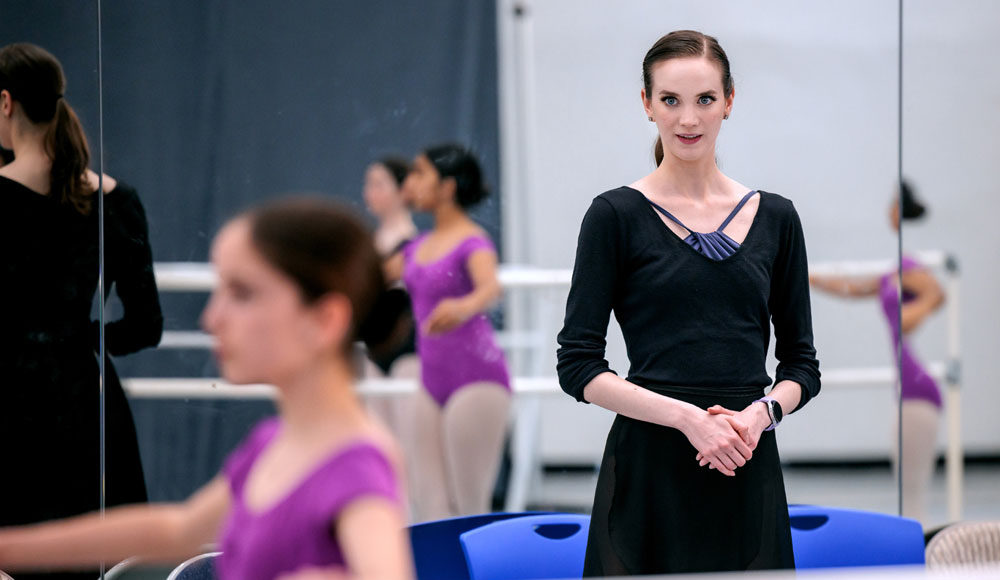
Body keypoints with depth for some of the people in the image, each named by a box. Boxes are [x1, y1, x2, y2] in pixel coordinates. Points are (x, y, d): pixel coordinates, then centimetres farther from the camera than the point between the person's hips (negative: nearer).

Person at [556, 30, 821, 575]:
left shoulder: (774, 217, 9)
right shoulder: (617, 215, -1)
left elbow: (802, 363, 11)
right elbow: (578, 365, -6)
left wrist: (759, 413, -10)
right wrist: (687, 417, -17)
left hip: (747, 472, 3)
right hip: (650, 473, -3)